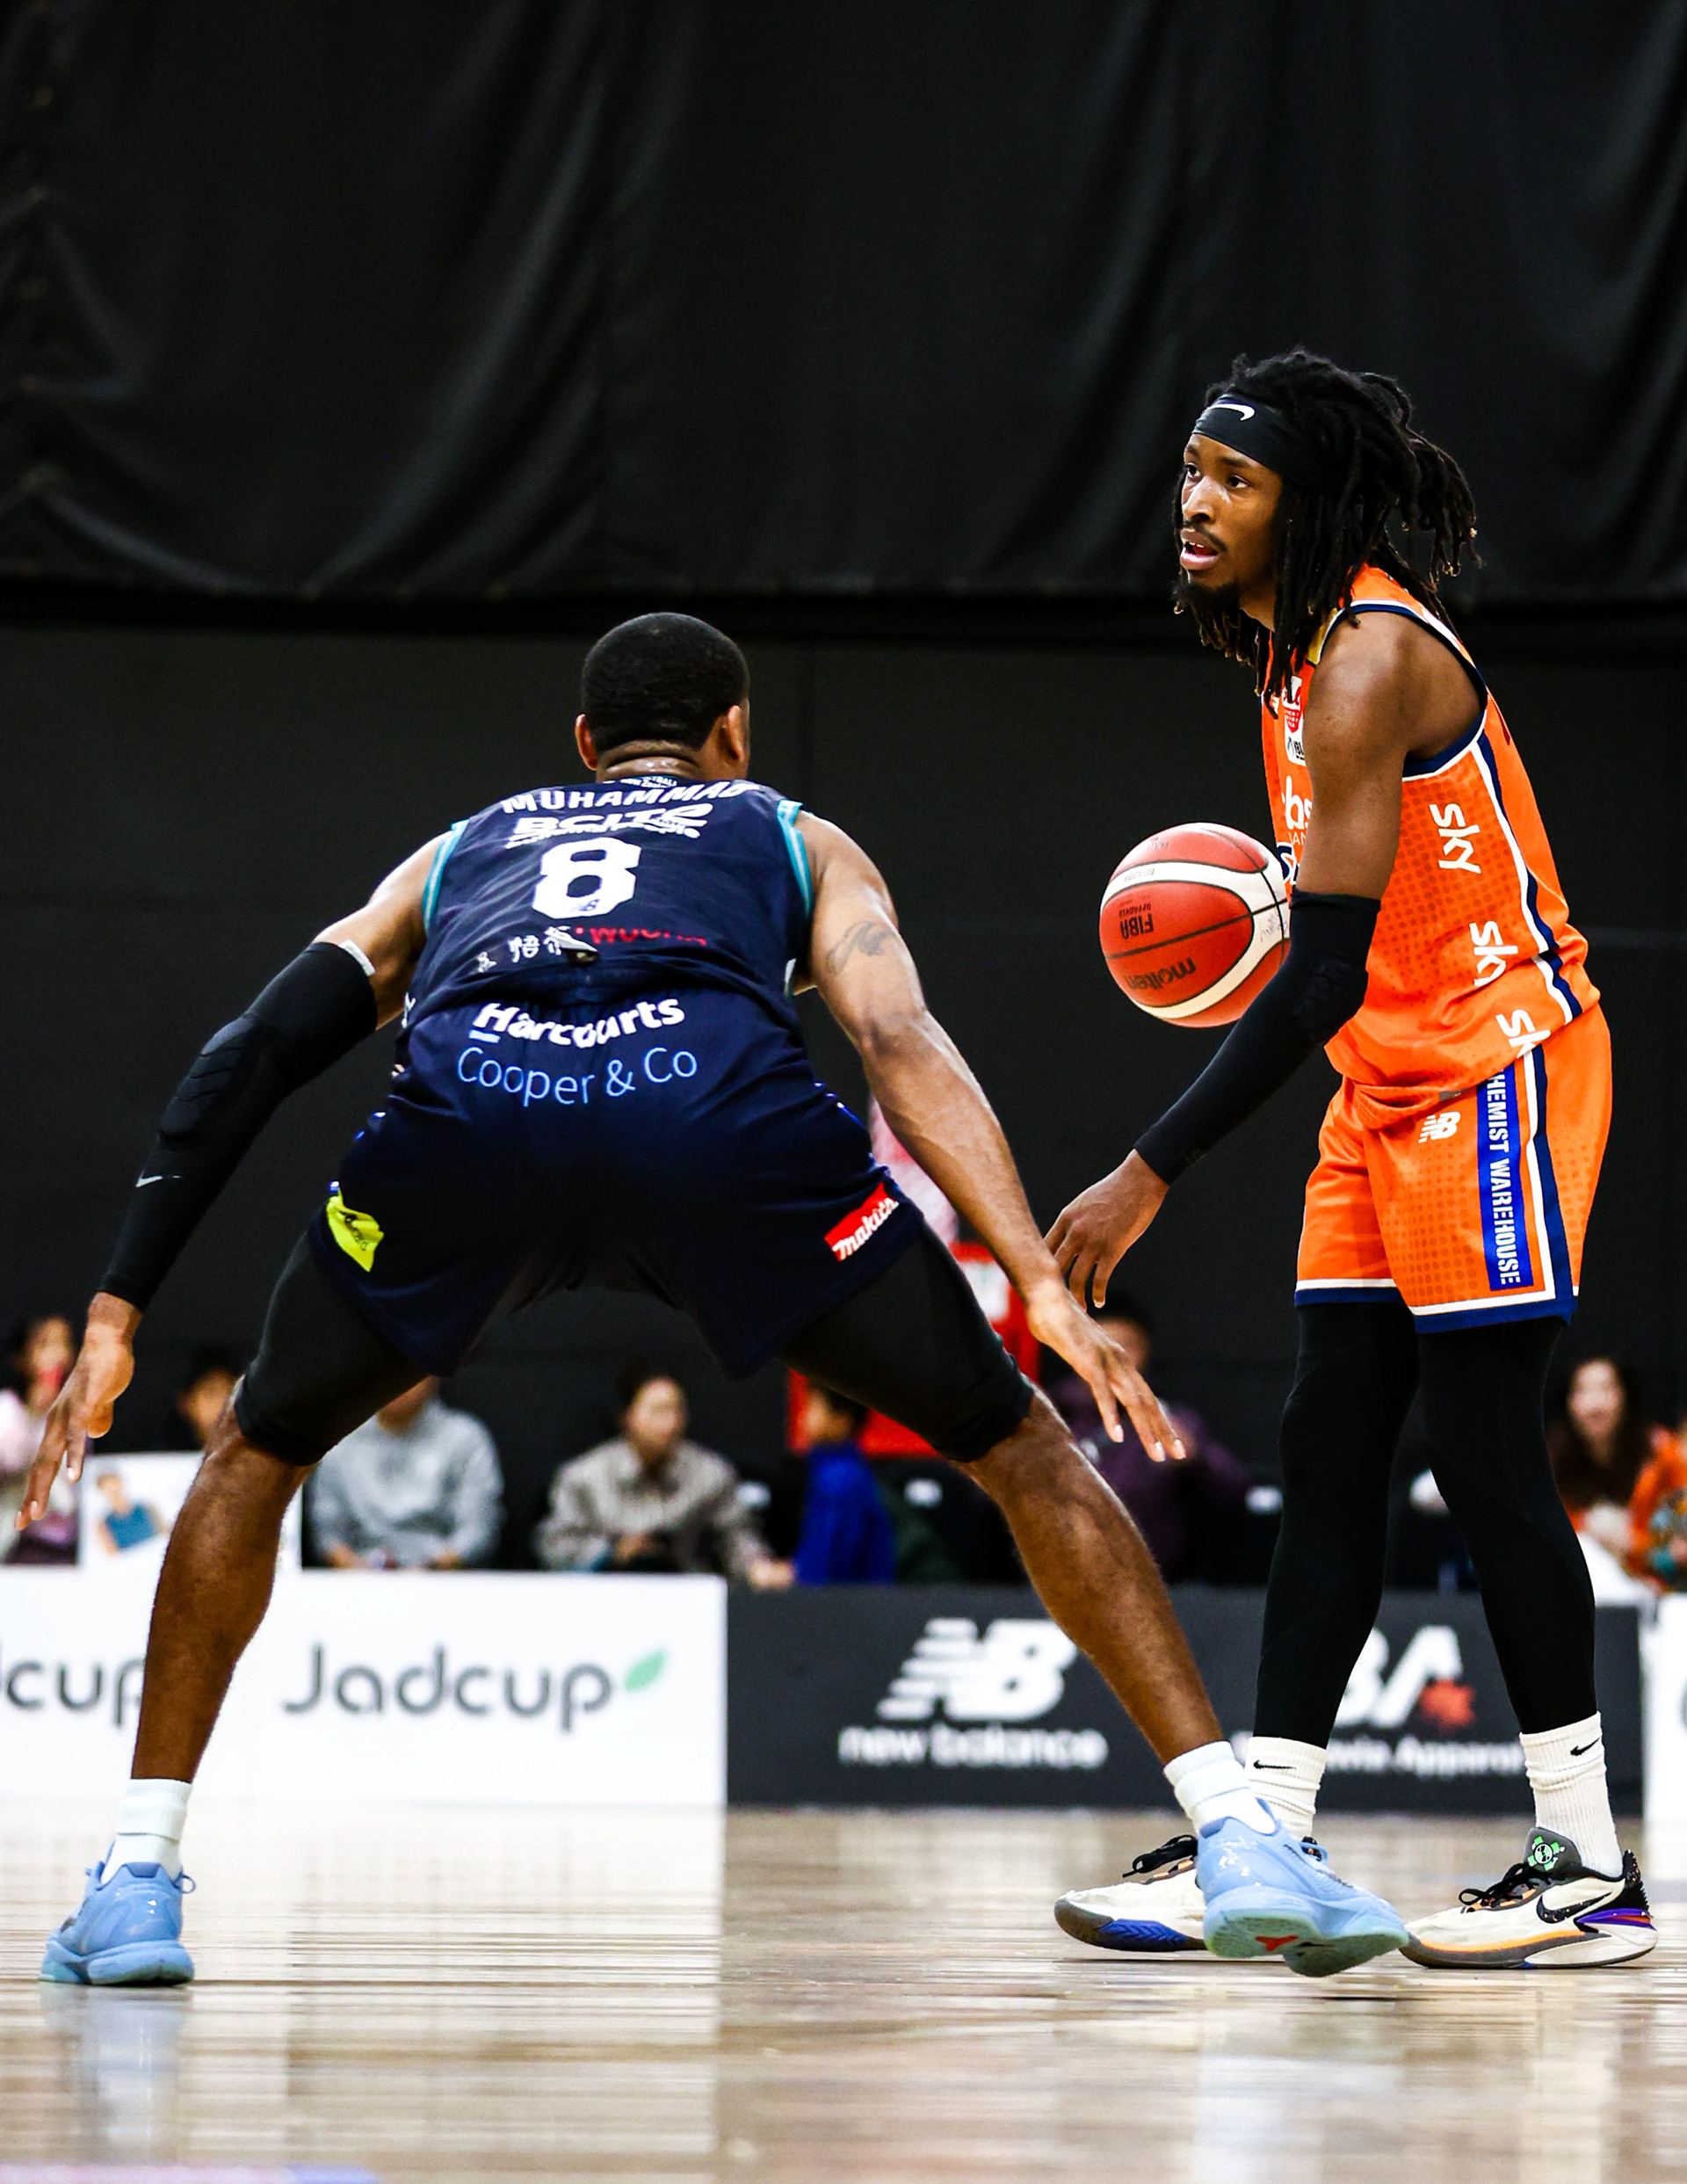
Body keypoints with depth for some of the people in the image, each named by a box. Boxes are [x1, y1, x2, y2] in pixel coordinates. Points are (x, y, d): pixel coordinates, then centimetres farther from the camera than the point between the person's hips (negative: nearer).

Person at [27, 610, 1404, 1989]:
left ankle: (138, 1885, 19)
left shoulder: (457, 856, 42)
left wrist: (117, 1319, 30)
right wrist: (1039, 1281, 4)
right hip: (716, 1093, -1)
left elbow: (250, 1059, 30)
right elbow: (901, 1043, 15)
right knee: (1022, 1452, 16)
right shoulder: (796, 840, 36)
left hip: (466, 1103, 1)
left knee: (257, 1457, 27)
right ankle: (1243, 1844, 6)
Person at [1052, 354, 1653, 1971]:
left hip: (1495, 1064, -10)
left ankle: (1590, 1866, -5)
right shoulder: (1294, 649, 11)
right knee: (1328, 1445, 5)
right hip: (1392, 1086, 10)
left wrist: (1151, 1173, -27)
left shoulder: (1370, 659, -20)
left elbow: (1325, 974, -25)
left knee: (1482, 1446, -9)